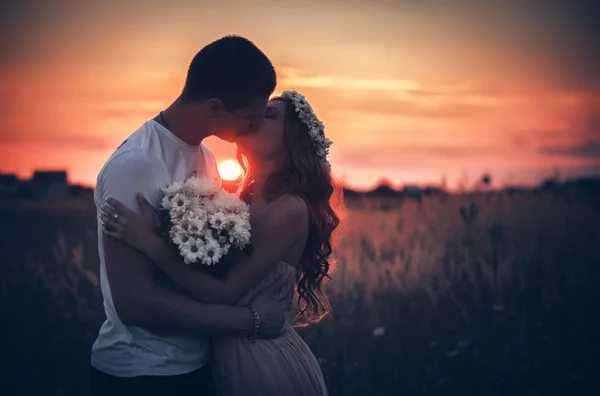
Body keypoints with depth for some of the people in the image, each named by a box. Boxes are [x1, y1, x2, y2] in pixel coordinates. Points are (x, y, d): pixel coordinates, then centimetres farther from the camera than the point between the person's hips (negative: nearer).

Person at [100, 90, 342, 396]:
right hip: (233, 355, 8)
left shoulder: (289, 209, -20)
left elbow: (225, 294, -22)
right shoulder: (246, 201, 5)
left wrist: (151, 243, -26)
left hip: (266, 364, -8)